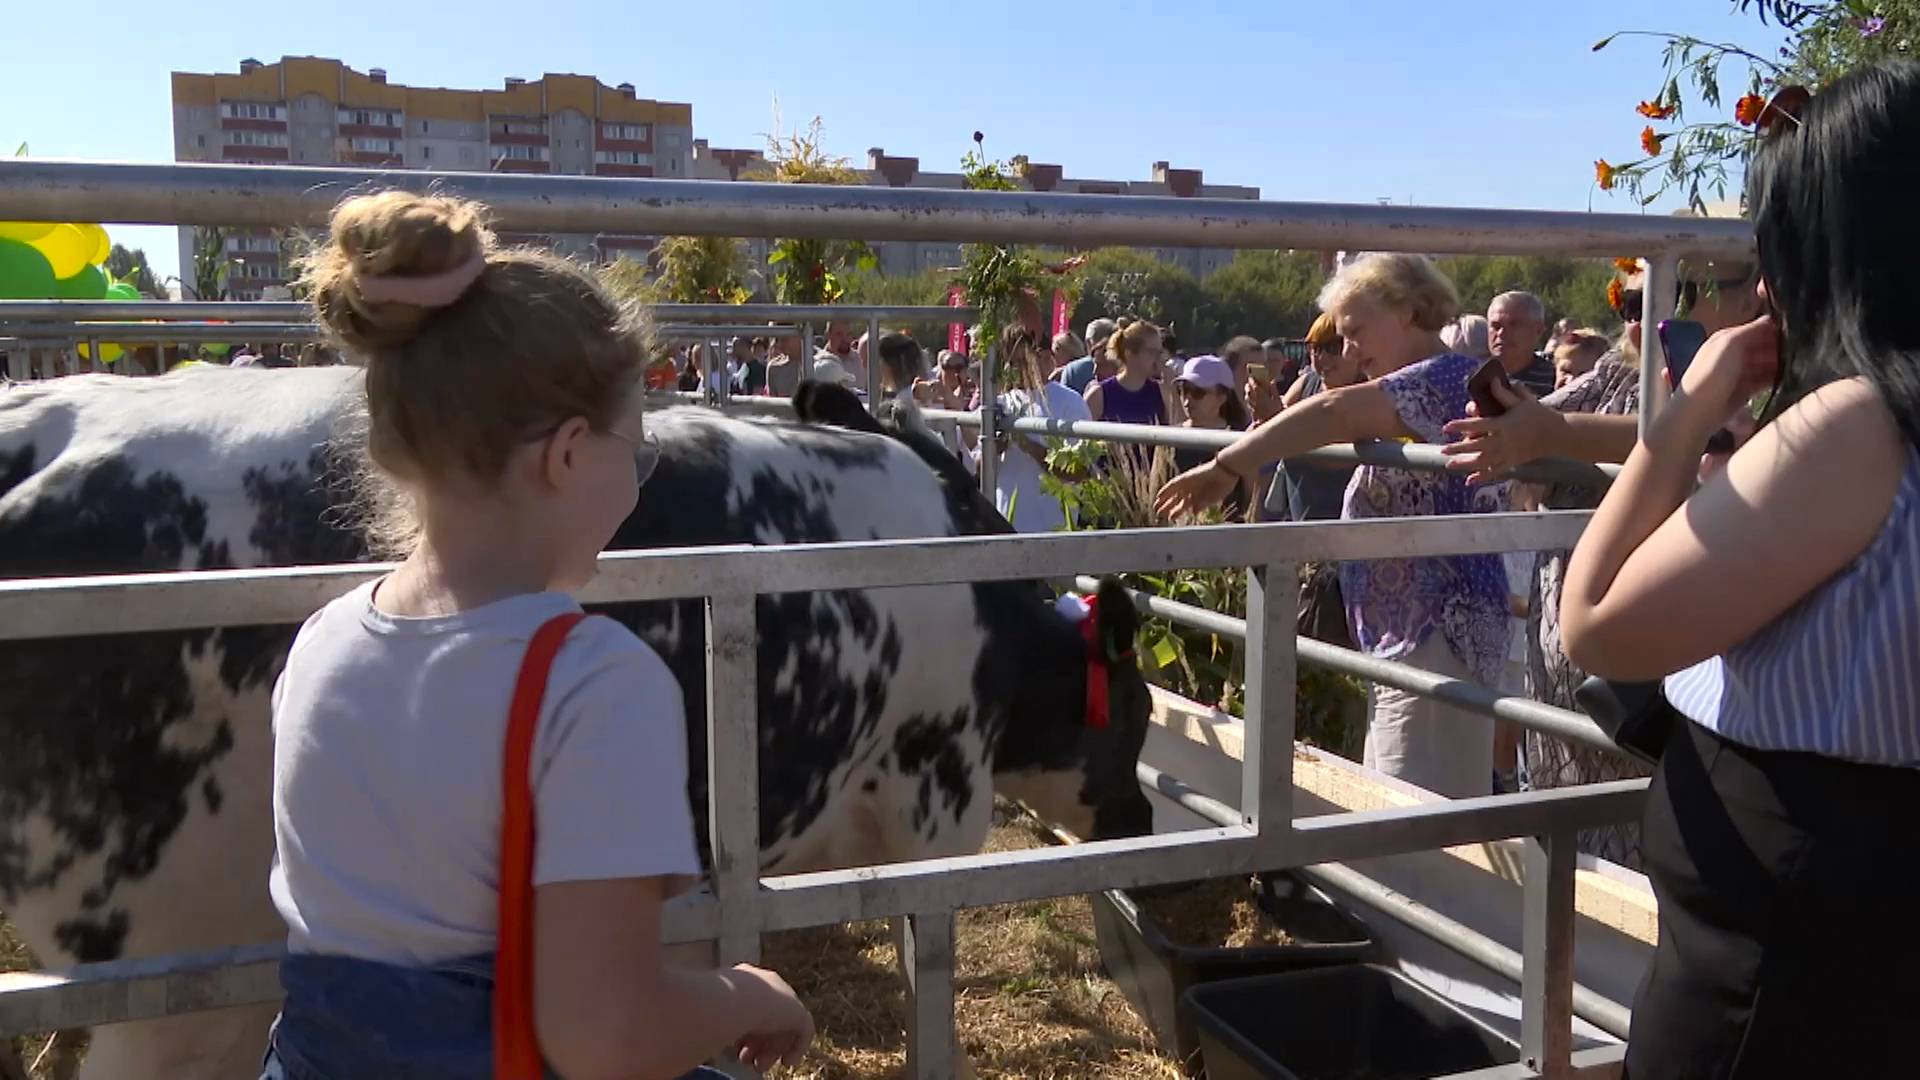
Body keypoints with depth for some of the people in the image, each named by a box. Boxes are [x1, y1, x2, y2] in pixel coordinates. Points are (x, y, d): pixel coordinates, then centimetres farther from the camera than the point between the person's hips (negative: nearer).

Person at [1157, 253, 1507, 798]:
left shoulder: (1447, 376, -14)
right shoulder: (1426, 391, 20)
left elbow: (1335, 412, -28)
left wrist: (1227, 467, -24)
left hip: (1437, 637, -11)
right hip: (1405, 637, 11)